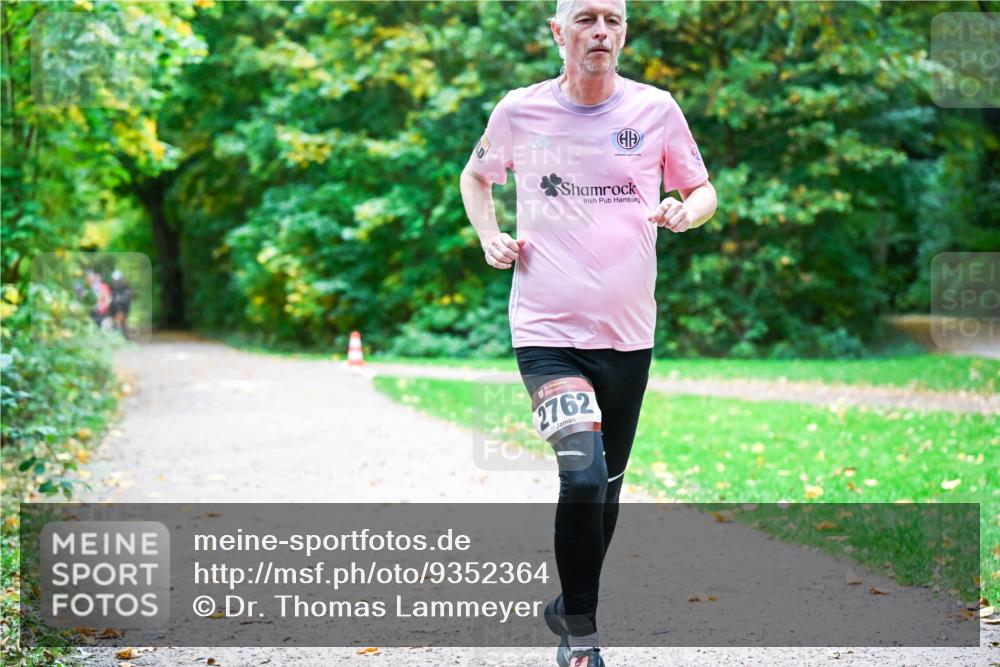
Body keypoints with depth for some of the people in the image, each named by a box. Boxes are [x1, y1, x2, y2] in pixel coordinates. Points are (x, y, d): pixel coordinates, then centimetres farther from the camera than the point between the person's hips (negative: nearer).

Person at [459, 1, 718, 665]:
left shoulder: (656, 109, 1)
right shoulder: (519, 110, 0)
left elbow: (703, 190, 13)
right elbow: (477, 175, 19)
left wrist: (685, 212, -10)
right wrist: (489, 236, 1)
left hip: (628, 334, 3)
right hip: (547, 333, -3)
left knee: (607, 485, 13)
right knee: (582, 475, -19)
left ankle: (572, 608, 36)